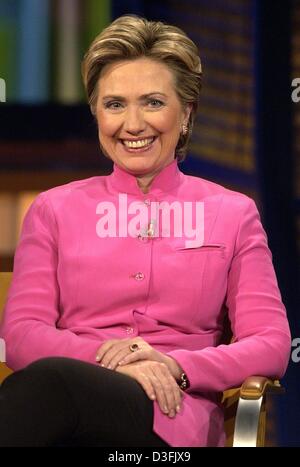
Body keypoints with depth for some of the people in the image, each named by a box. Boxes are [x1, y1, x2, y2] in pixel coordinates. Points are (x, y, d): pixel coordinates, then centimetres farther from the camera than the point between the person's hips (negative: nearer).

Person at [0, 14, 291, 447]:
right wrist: (109, 357, -14)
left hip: (172, 419, -1)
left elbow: (271, 346, 8)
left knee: (51, 382, -39)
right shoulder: (54, 209, 20)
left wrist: (175, 366, -12)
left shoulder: (233, 214, 18)